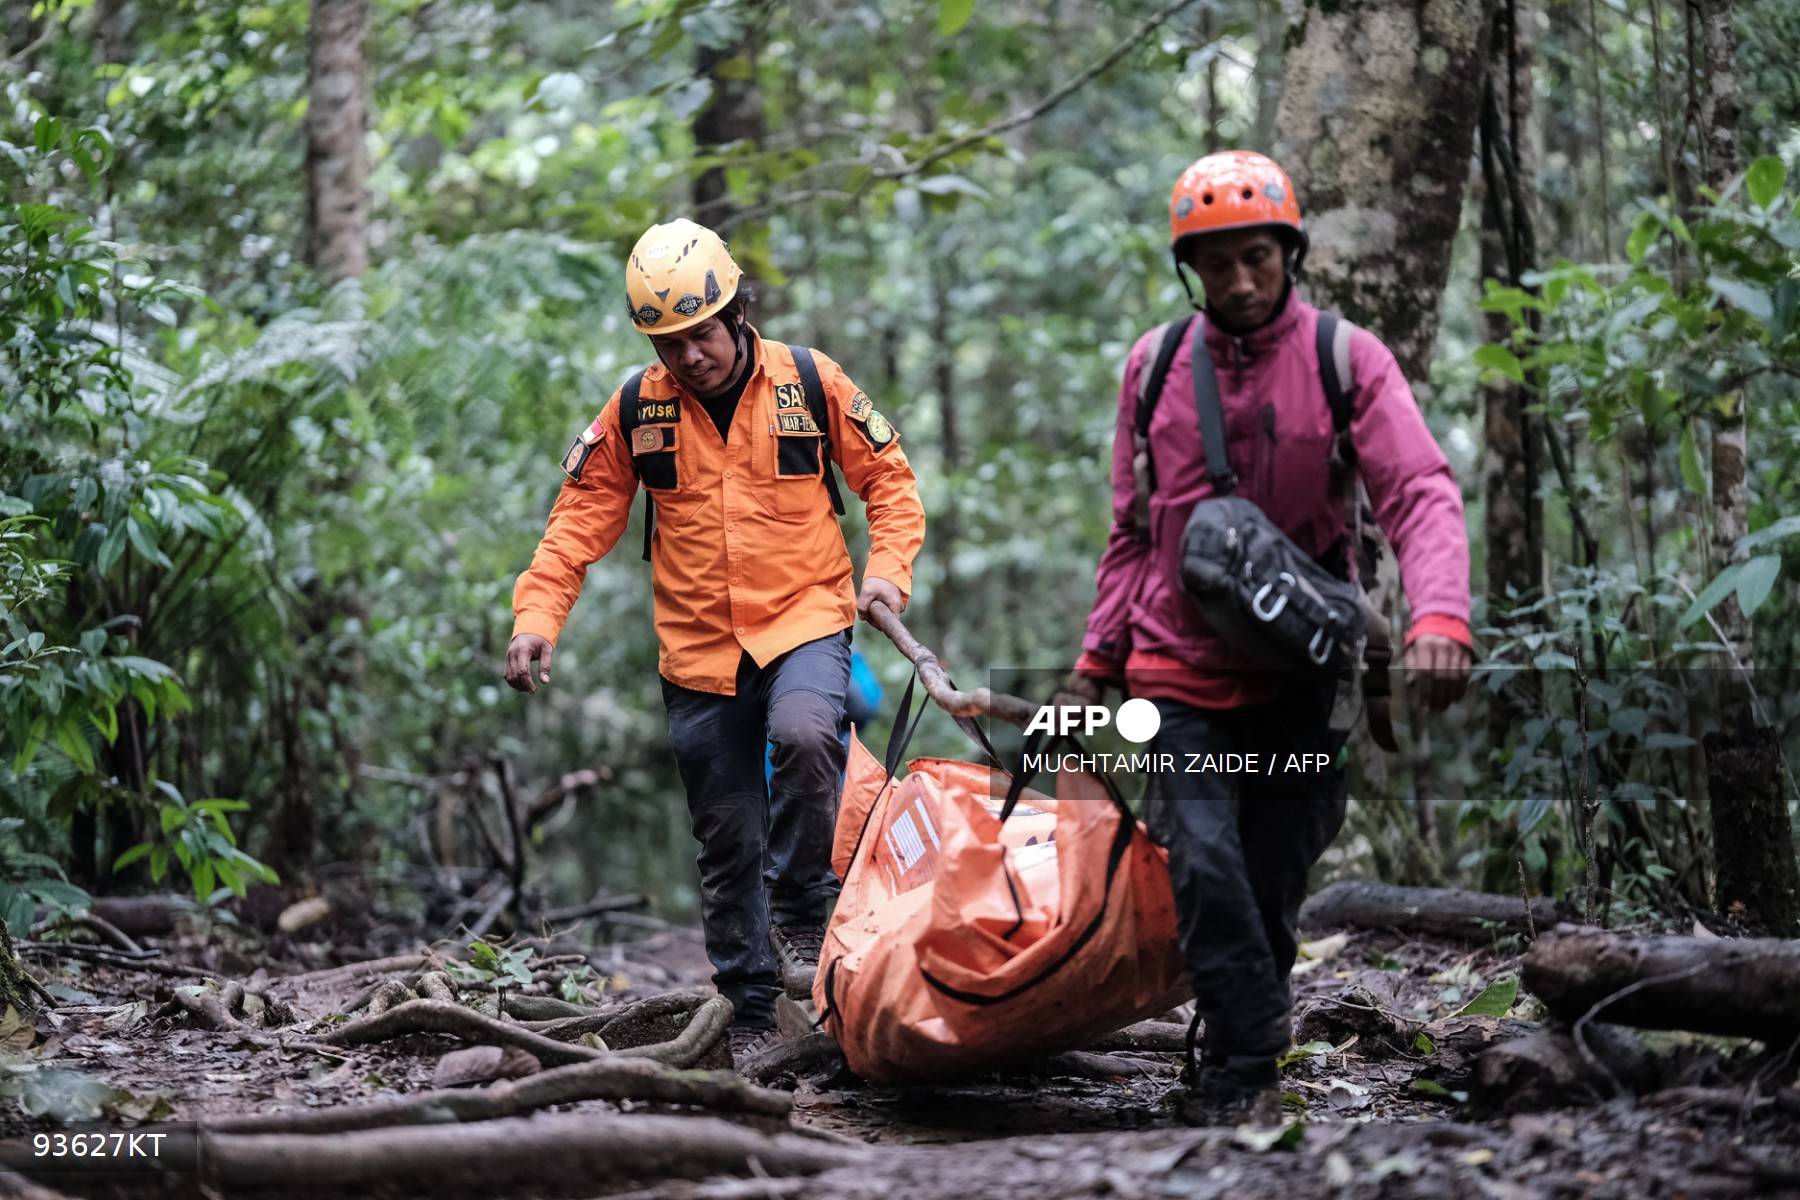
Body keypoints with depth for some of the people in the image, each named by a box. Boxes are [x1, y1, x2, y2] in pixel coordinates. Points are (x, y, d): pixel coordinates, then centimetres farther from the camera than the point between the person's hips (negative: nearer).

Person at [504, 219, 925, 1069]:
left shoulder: (809, 382, -3)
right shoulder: (637, 409, 0)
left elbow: (888, 477, 7)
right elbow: (582, 516, 3)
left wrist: (887, 568, -8)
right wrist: (537, 616, -9)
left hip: (804, 620, -2)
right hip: (699, 648, 2)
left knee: (803, 736, -33)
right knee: (728, 841, 7)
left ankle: (801, 915, -13)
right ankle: (751, 1011, 20)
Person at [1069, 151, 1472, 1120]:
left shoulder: (1346, 358, -5)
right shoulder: (1154, 366, 4)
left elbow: (1421, 493, -15)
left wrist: (1439, 612, -32)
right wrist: (1099, 652, 10)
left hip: (1297, 673, -1)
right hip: (1182, 670, 1)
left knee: (1272, 884, 6)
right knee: (1207, 867, -16)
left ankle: (1231, 1068, 22)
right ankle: (1252, 1059, -7)